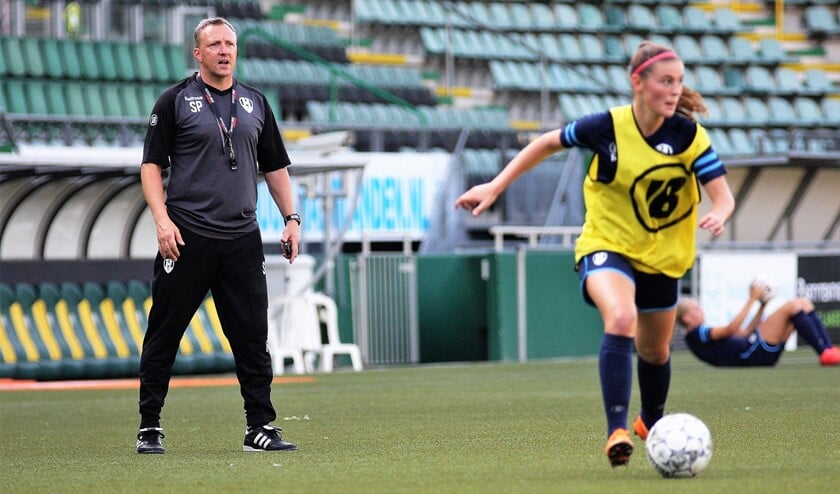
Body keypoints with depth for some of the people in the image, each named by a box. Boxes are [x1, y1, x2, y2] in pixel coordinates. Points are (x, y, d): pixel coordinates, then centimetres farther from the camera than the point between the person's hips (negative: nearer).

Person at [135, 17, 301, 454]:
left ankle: (259, 427, 6)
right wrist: (162, 220, -14)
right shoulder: (175, 101, 1)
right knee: (163, 335, 0)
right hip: (186, 237, -4)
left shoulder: (255, 103, 14)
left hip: (242, 238, 4)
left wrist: (291, 217, 9)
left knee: (252, 336, 1)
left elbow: (275, 166, 20)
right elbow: (152, 164, -2)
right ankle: (149, 428, 8)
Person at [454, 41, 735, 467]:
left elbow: (723, 195, -18)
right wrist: (495, 187, -3)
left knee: (655, 349, 19)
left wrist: (718, 215, -42)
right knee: (621, 319, -32)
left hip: (661, 256, 3)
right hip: (607, 245, -3)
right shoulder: (608, 127, -18)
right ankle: (617, 431, -33)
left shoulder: (688, 135, -15)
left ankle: (652, 423, 51)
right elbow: (548, 143, -2)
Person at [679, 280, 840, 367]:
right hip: (752, 354, -10)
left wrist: (762, 306, 19)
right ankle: (824, 352, -22)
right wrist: (752, 299, -10)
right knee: (792, 306, -18)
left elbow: (744, 332, 29)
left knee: (804, 303, 4)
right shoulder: (696, 335, -3)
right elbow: (731, 329, -15)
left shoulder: (705, 333, 28)